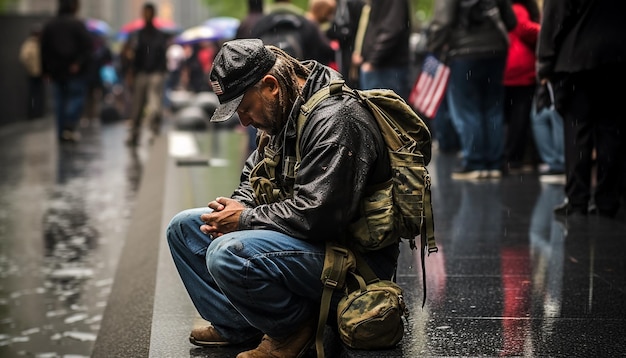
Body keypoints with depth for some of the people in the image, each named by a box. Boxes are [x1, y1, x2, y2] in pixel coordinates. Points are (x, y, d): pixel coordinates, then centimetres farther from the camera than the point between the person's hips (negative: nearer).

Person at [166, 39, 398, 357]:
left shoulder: (336, 120, -23)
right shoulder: (283, 113, 9)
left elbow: (318, 214, -29)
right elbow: (254, 177, 21)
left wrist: (245, 219, -17)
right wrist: (233, 208, -2)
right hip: (298, 236, 11)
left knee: (227, 254, -33)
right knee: (184, 226, 10)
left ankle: (295, 325, -9)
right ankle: (237, 326, 7)